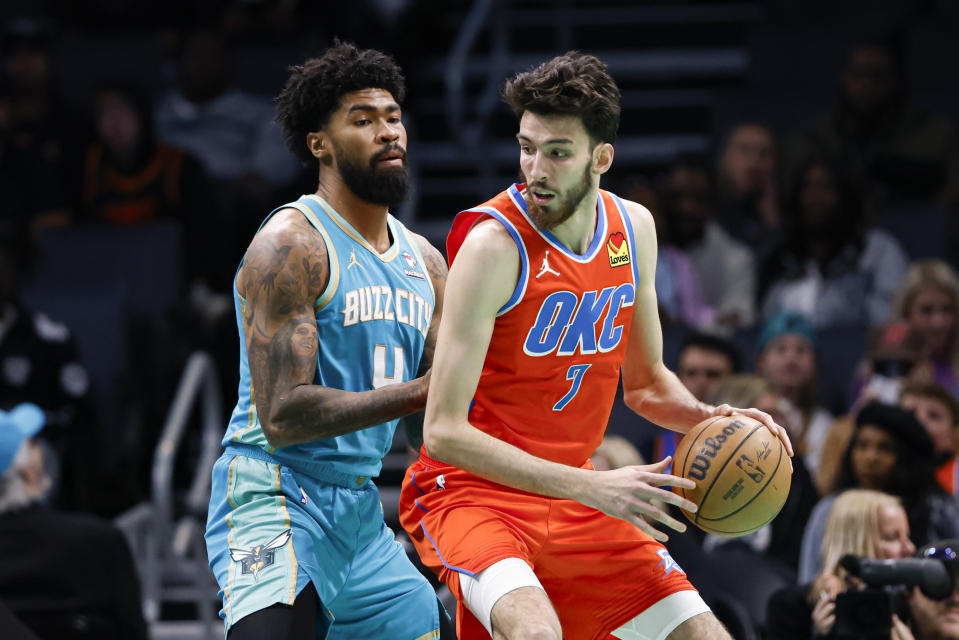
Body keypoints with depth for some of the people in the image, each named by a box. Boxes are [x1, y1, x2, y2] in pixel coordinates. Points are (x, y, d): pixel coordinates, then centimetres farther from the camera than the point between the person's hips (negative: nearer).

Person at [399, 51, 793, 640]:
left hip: (572, 501, 7)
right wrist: (592, 487, -27)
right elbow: (443, 431, -23)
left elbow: (645, 382, 17)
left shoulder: (634, 228, 1)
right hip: (471, 492, -7)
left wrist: (710, 418, -5)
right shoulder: (495, 244, -20)